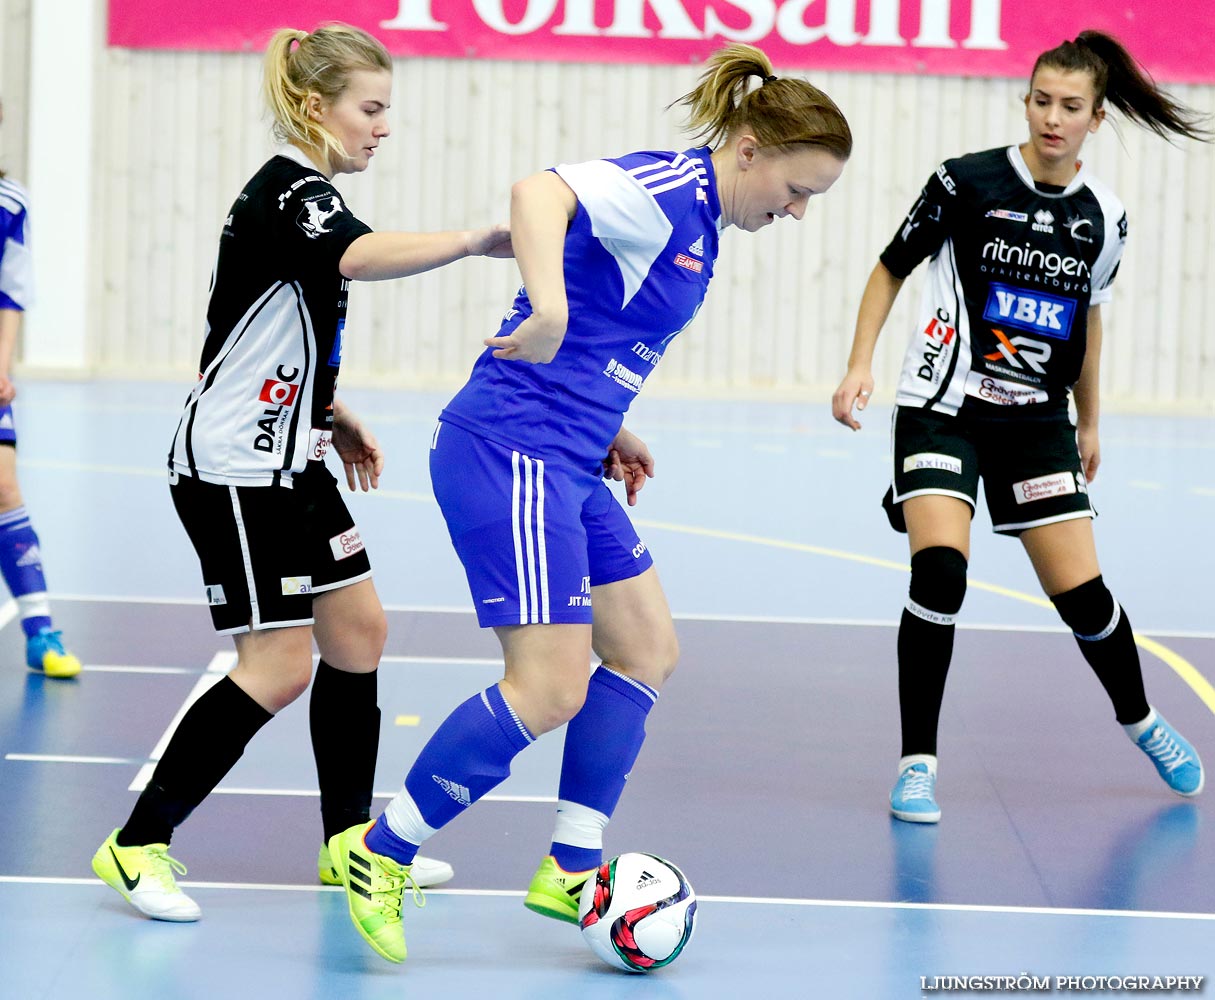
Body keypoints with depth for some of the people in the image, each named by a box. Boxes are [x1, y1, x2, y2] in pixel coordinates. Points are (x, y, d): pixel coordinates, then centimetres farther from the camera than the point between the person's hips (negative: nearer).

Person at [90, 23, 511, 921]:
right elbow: (363, 257, -40)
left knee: (358, 632, 11)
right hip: (233, 468, -10)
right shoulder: (287, 192, -18)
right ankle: (138, 846, -2)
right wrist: (479, 239, -47)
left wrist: (335, 415, 17)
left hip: (288, 461, 10)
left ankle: (351, 839, 22)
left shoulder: (302, 194, 14)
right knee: (279, 666, -10)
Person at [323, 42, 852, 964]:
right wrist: (547, 304, -47)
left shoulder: (697, 218, 16)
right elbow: (540, 192, -33)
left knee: (647, 651, 12)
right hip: (509, 450, -11)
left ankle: (571, 872, 18)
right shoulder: (666, 187, -13)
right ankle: (378, 855, 0)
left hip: (566, 464, 11)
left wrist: (606, 431, 17)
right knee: (552, 687, -12)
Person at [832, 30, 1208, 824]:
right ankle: (918, 763, -8)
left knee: (1082, 592, 0)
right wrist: (861, 365, -9)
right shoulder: (966, 183, -10)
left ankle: (1141, 720, 31)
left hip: (1036, 420, 3)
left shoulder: (1103, 216, 2)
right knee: (940, 571, -22)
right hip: (944, 407, -3)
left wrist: (1089, 422, 23)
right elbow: (891, 270, 1)